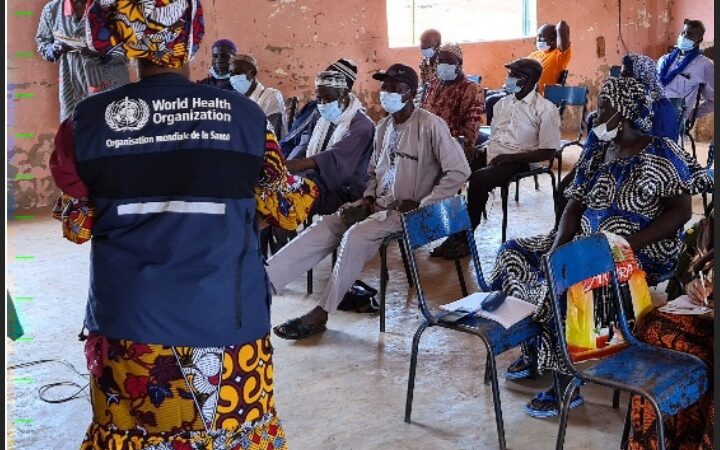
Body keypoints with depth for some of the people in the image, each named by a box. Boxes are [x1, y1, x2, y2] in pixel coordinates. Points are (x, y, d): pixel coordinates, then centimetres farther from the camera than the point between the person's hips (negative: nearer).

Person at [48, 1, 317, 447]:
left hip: (127, 323, 1)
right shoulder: (244, 116, -8)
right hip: (225, 322, -1)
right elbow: (287, 211, 2)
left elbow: (77, 227, 5)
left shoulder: (88, 121, -5)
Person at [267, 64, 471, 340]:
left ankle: (320, 314, -22)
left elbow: (459, 171, -18)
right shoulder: (383, 127, 10)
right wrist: (368, 197, 2)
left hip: (407, 210, -7)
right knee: (326, 226, -11)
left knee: (356, 234, -29)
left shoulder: (430, 126, -14)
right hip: (379, 204, 7)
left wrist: (421, 204, -18)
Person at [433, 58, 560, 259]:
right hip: (492, 158, 7)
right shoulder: (503, 103, 18)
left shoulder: (545, 109, -4)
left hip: (518, 162, -6)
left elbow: (548, 152, -9)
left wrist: (511, 157, -16)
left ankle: (465, 237, -19)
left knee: (478, 179, -33)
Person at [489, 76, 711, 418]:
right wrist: (558, 246, -12)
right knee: (513, 253, 0)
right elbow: (575, 205, 6)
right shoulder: (596, 152, 8)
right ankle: (532, 350, 8)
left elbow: (680, 211, -15)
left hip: (641, 253, -8)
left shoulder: (661, 155, -12)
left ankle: (567, 385, -17)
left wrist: (627, 244, -24)